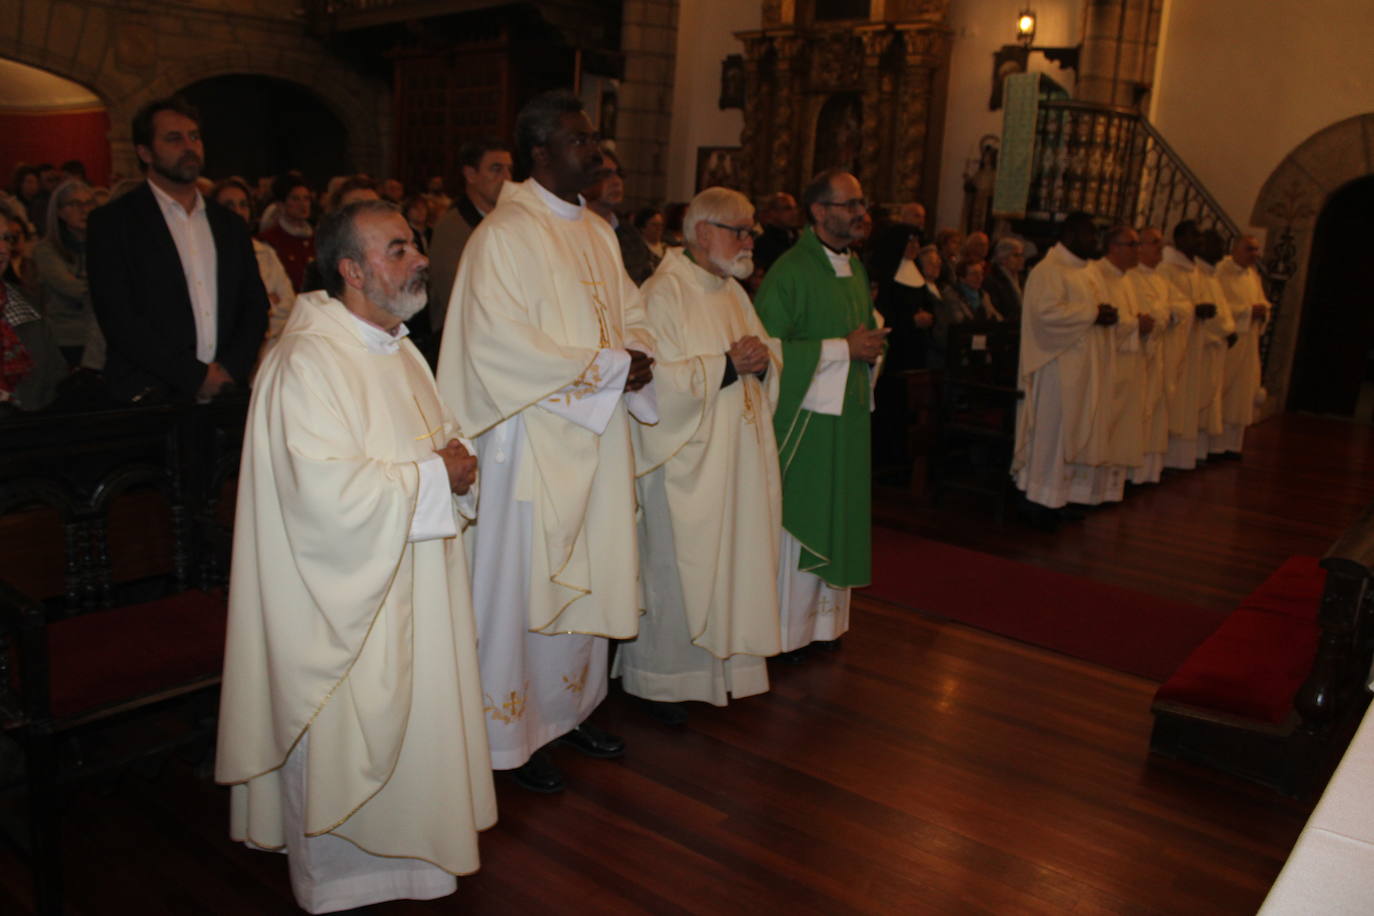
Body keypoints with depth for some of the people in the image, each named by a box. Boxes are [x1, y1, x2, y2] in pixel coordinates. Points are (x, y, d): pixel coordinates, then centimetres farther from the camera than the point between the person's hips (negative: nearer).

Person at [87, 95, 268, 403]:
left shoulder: (230, 225, 17)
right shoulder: (112, 222, 3)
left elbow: (256, 306, 14)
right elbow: (118, 320, -5)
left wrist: (230, 369, -2)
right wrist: (196, 376, -9)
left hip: (226, 393, 4)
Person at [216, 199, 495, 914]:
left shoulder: (397, 350, 10)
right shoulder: (307, 362, -21)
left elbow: (431, 445, 20)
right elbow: (330, 491, -29)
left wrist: (458, 460, -3)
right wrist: (434, 477, -18)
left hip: (412, 588, 9)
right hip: (348, 598, -9)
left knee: (407, 720, 20)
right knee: (345, 740, 7)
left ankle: (403, 851, 40)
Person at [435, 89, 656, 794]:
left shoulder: (598, 232, 14)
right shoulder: (503, 235, -13)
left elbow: (630, 314, 18)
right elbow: (502, 345, -21)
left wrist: (639, 355, -7)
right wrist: (610, 364, -18)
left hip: (596, 436, 8)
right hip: (534, 440, -8)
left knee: (587, 576, 15)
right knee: (524, 582, 2)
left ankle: (568, 709, 31)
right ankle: (511, 733, 18)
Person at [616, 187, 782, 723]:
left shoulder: (732, 291, 14)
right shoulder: (663, 293, -13)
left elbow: (769, 351, 17)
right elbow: (659, 378, -22)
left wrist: (761, 360, -5)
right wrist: (726, 366, -22)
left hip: (736, 456, 8)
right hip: (685, 462, -8)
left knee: (729, 561, 13)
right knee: (677, 568, 1)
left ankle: (720, 666, 28)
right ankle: (661, 680, 16)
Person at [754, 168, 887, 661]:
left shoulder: (856, 268, 13)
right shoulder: (790, 271, -13)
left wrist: (870, 344, 3)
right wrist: (844, 348, -18)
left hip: (851, 416, 8)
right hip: (807, 417, -8)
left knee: (839, 518, 14)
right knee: (799, 521, 0)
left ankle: (825, 618, 27)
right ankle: (788, 630, 13)